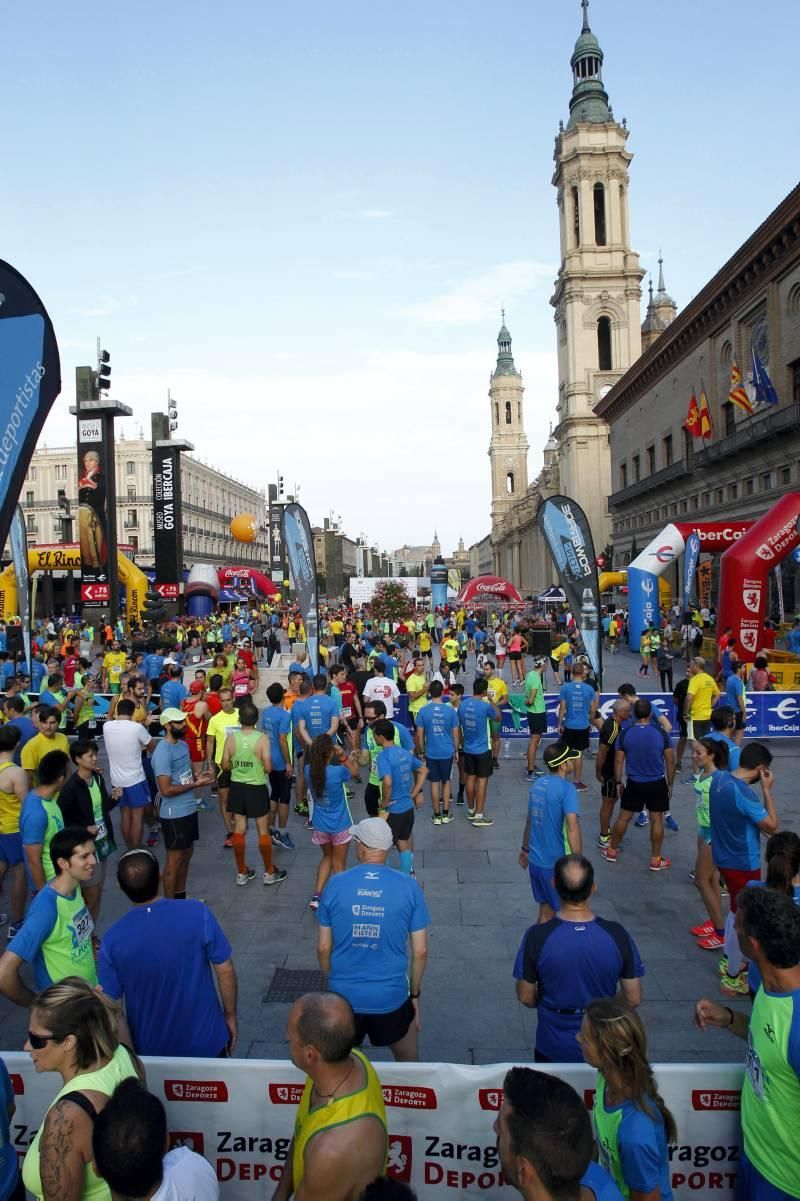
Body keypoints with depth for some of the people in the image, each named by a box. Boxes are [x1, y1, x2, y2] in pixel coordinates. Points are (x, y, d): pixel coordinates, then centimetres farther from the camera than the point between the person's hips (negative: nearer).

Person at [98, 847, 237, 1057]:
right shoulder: (197, 913, -21)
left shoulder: (112, 939, -17)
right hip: (206, 1041, -1)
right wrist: (231, 1016, 4)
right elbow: (225, 972, -13)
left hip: (150, 1050, 1)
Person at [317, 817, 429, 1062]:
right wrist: (414, 993, 10)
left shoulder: (336, 885, -10)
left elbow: (323, 948, -2)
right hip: (391, 996, 0)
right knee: (407, 1061, 26)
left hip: (343, 995, 1)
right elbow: (420, 951, -6)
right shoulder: (409, 887, -11)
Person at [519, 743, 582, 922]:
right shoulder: (567, 788, -18)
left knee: (546, 908, 19)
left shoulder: (537, 784, 5)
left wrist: (525, 849, 27)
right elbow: (572, 828, -28)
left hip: (536, 859, 7)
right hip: (556, 863, -7)